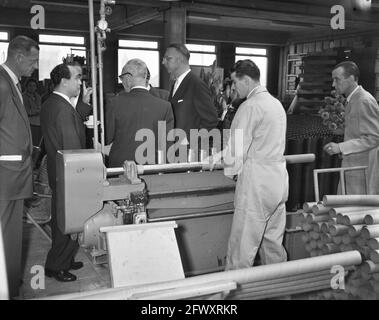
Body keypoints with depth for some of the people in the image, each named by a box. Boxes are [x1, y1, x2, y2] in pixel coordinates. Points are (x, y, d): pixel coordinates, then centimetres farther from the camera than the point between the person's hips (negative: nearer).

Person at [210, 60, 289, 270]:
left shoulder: (250, 106, -13)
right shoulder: (277, 103, 14)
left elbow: (238, 150, -14)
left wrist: (230, 170, 7)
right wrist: (221, 155, 18)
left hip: (256, 183, -9)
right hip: (278, 179, 9)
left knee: (243, 245, 0)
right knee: (274, 242, 17)